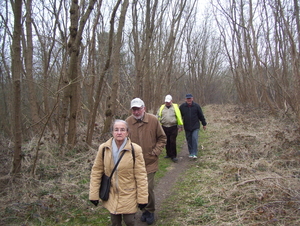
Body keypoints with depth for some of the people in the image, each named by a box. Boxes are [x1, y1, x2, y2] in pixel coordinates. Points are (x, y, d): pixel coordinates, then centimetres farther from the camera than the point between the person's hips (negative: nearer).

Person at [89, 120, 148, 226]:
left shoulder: (135, 149, -15)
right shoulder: (103, 148, -8)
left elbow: (141, 175, -11)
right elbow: (96, 172, -1)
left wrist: (142, 198, -9)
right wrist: (94, 194, -1)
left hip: (129, 195, -2)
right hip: (111, 195, 2)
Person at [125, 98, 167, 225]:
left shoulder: (153, 120, -8)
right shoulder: (128, 122, -5)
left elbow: (162, 138, 2)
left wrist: (155, 152, -6)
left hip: (150, 162, -2)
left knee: (148, 188, -3)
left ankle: (150, 211, 23)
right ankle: (144, 210, 35)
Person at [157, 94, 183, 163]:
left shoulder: (175, 107, 4)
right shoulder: (162, 108, 10)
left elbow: (179, 117, 2)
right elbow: (158, 117, 10)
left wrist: (180, 126, -1)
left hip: (173, 127, -3)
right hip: (164, 127, 3)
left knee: (172, 142, -5)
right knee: (167, 142, 11)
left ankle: (173, 156, 3)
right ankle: (169, 154, 26)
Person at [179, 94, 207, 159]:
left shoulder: (196, 106, -3)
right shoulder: (182, 107, -1)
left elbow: (201, 116, 4)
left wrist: (204, 124, 8)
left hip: (195, 126, -2)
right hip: (187, 127, 2)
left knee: (194, 139, -12)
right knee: (189, 140, 7)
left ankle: (194, 154, -8)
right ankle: (191, 153, 20)